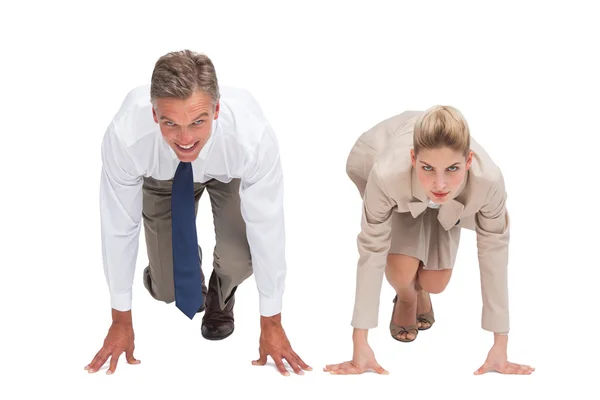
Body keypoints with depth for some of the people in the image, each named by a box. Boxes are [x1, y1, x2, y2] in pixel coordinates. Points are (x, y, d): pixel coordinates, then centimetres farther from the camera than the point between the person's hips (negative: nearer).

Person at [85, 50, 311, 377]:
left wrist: (271, 323, -17)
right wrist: (121, 320, -12)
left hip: (228, 172, 0)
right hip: (163, 176, 1)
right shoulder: (124, 135, -40)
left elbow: (267, 228, -29)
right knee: (165, 291, -4)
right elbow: (118, 226, -25)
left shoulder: (252, 136, -43)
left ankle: (220, 296, 14)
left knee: (239, 259, -24)